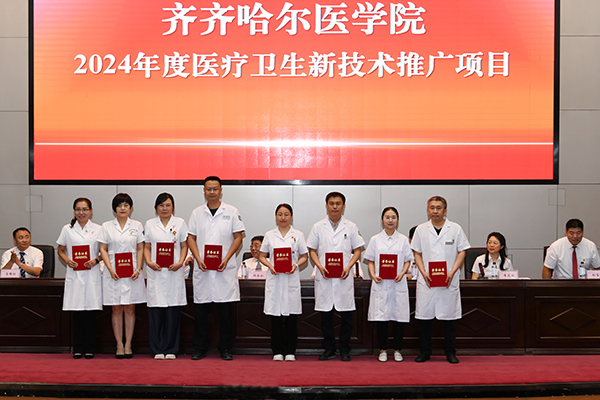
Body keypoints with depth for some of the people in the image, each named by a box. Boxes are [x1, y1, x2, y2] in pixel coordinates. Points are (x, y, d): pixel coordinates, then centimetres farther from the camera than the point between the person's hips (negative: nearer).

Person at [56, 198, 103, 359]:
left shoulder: (98, 229, 6)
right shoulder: (67, 229, 8)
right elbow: (61, 250, 14)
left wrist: (96, 260, -9)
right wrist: (67, 261, -5)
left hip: (92, 274, -1)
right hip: (74, 274, 1)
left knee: (90, 311, 0)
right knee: (76, 311, 1)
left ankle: (90, 347, 9)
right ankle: (78, 348, 10)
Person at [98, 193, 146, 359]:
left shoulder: (137, 226, 7)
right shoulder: (106, 226, 6)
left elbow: (140, 249, 7)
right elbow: (103, 249, 4)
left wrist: (139, 268, -6)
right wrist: (110, 269, -9)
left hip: (132, 272, 0)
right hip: (113, 273, 0)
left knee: (130, 308, 3)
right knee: (116, 309, 3)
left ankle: (128, 345, 9)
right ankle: (119, 345, 9)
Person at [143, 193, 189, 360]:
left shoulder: (180, 223, 9)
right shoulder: (149, 224, 11)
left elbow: (184, 246, 8)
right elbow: (146, 247, 11)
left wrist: (180, 262, -7)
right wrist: (149, 262, -6)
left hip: (174, 272, 0)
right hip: (156, 272, 1)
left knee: (173, 311, -1)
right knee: (155, 310, -2)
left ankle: (171, 349, 8)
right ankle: (157, 349, 7)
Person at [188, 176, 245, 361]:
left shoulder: (231, 212, 4)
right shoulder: (197, 213, 9)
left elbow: (238, 237, 1)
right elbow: (191, 238, 9)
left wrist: (226, 259, -10)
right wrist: (198, 259, -6)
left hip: (225, 269, -2)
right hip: (202, 269, 2)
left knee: (225, 313, 2)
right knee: (200, 312, 5)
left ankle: (225, 349, 12)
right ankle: (199, 349, 15)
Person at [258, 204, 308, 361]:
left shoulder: (298, 235, 6)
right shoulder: (269, 235, 8)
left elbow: (304, 256, 8)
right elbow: (261, 256, 10)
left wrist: (295, 265, -10)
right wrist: (270, 266, -8)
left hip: (291, 279, 0)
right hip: (274, 278, 1)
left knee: (291, 315, 1)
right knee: (275, 315, 1)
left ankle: (290, 351, 10)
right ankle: (277, 351, 10)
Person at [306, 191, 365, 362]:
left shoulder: (351, 227, 7)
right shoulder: (318, 227, 7)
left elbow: (357, 250, 7)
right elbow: (312, 250, 8)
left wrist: (349, 267, -9)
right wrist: (320, 266, -8)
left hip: (344, 277, 0)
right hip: (324, 277, 0)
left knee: (346, 314, 1)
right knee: (326, 314, 5)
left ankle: (344, 350, 12)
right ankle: (329, 349, 16)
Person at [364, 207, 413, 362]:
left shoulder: (403, 240, 6)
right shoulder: (375, 240, 6)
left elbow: (408, 261, 8)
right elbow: (370, 261, 8)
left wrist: (402, 273, -9)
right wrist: (373, 275, -8)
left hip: (398, 284, 0)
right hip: (381, 284, 0)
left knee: (399, 317, 2)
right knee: (381, 317, 0)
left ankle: (397, 350, 14)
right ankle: (383, 350, 12)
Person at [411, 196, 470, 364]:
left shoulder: (455, 229, 2)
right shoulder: (421, 229, 6)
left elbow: (462, 252, 4)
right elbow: (417, 253, 10)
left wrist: (452, 272, -9)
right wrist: (424, 272, -5)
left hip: (449, 281, -1)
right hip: (426, 280, 1)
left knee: (450, 316, 3)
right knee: (425, 316, 3)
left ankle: (450, 352, 15)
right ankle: (424, 351, 14)